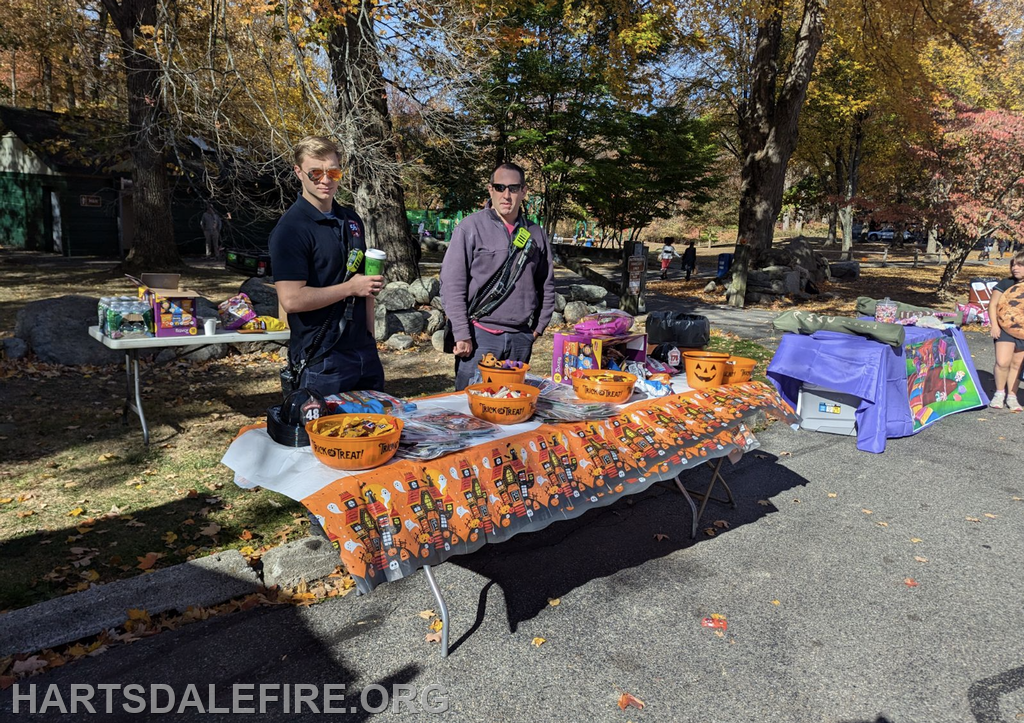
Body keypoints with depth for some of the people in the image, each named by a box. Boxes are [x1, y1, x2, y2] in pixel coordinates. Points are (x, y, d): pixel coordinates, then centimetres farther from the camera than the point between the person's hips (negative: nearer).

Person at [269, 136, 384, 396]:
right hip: (320, 361, -7)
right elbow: (292, 299, -21)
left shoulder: (352, 220, 11)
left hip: (364, 353, 7)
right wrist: (351, 288, -15)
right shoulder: (291, 228, -12)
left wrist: (370, 337, 14)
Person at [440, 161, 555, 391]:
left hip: (521, 337, 5)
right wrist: (462, 335, -12)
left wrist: (538, 327, 14)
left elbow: (546, 285, 20)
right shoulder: (471, 227, -4)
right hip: (480, 335, -4)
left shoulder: (535, 233, 10)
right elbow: (452, 283, -8)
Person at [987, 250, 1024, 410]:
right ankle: (999, 393, 5)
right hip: (1005, 329, -3)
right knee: (1002, 362, -14)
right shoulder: (1005, 284, -4)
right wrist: (994, 325, -11)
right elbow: (993, 304, -2)